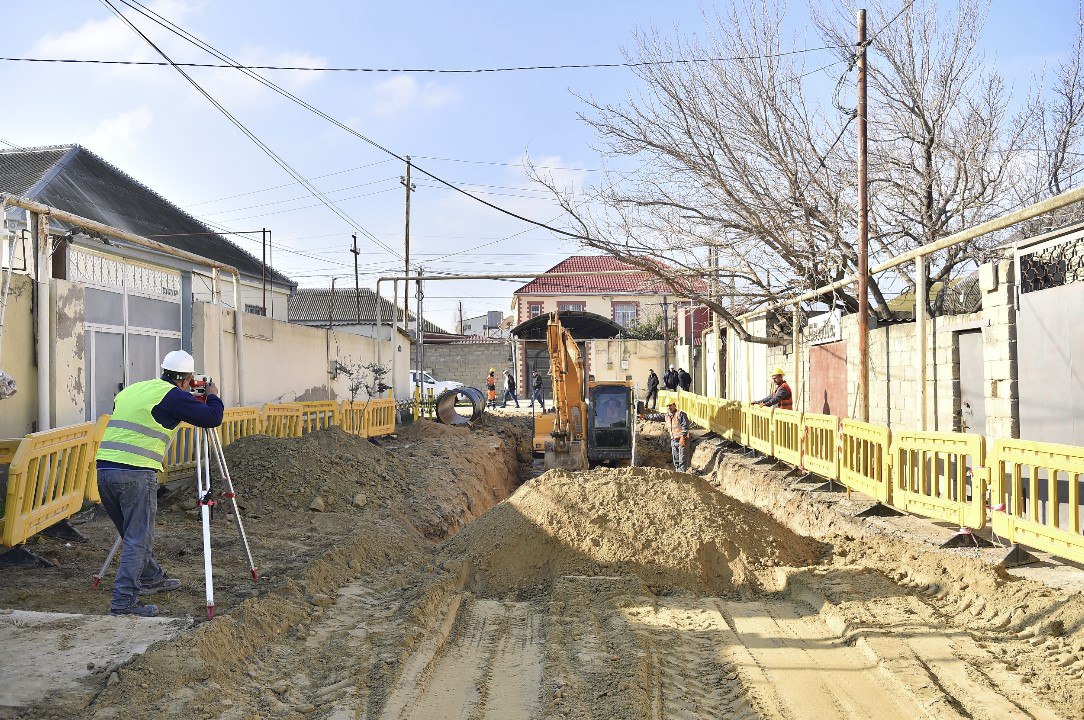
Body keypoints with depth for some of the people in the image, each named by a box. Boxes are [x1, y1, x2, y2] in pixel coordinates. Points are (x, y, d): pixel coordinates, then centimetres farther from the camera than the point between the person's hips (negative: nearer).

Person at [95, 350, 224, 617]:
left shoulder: (130, 390, 19)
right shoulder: (173, 396, -4)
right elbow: (212, 418, -5)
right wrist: (213, 396, 17)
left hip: (103, 468, 8)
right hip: (136, 474, -8)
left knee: (133, 534, 21)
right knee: (138, 539, 0)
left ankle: (152, 579, 38)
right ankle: (124, 601, -3)